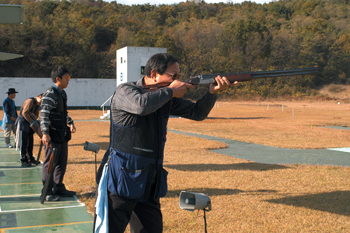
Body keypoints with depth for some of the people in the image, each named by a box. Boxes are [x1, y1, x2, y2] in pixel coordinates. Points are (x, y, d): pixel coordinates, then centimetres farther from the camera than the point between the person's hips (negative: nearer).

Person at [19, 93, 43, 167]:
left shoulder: (38, 104, 11)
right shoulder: (30, 101, -17)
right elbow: (24, 113, -23)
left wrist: (35, 117, -10)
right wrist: (32, 121, -21)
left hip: (30, 123, 9)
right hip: (24, 122, -9)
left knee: (30, 142, 10)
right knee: (24, 142, -6)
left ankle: (30, 158, 18)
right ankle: (23, 160, -3)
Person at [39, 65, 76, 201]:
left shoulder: (63, 94, 14)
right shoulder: (50, 95, -16)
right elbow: (43, 115, -23)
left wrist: (70, 123, 14)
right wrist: (45, 133, -30)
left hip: (63, 134, 9)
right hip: (53, 135, -9)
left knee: (62, 162, 15)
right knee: (50, 163, 0)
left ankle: (58, 188, 27)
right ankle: (47, 192, 9)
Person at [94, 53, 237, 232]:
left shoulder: (168, 99, 9)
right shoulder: (124, 91, -11)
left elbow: (197, 113, 13)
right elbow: (141, 105, -33)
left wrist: (213, 91, -5)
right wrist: (170, 91, -18)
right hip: (120, 182, -7)